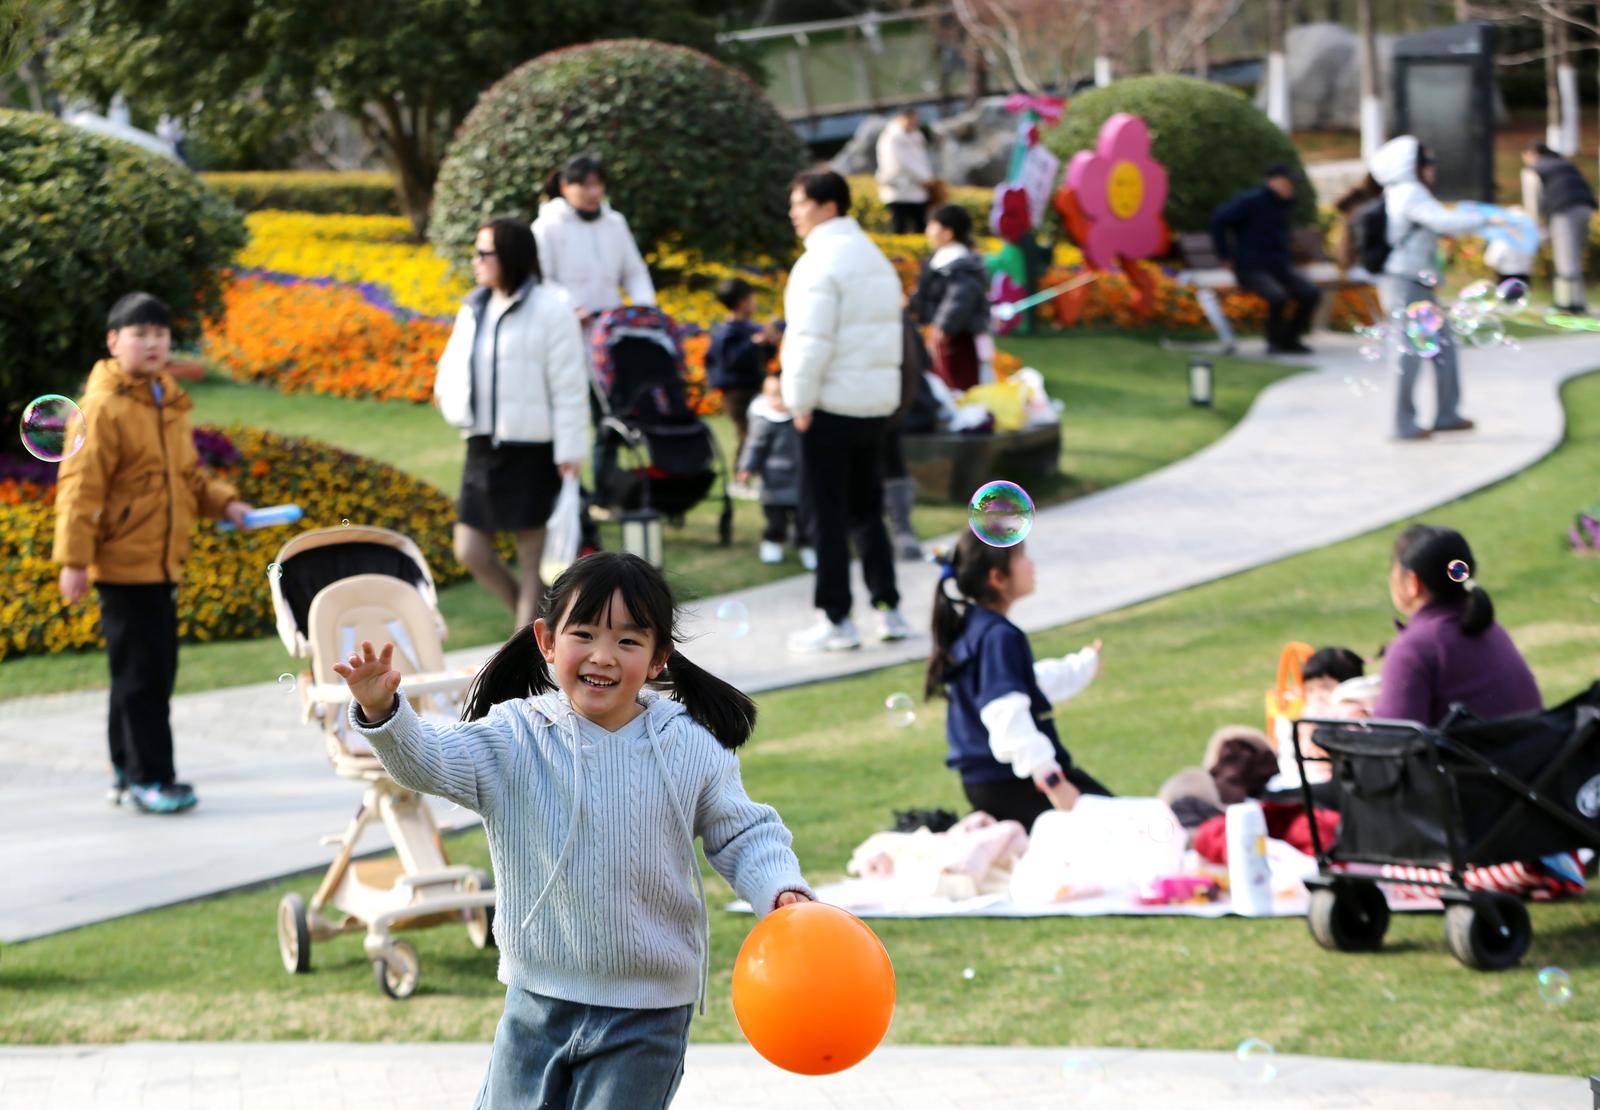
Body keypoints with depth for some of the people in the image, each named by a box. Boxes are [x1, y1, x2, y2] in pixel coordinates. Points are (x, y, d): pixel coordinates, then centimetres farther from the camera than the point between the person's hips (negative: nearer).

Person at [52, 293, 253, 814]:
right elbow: (80, 486, -15)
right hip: (124, 562, -8)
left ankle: (129, 770, 22)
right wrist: (73, 559, -19)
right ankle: (149, 777, -2)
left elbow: (187, 474, 24)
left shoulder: (169, 403, 13)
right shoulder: (103, 408, -13)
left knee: (156, 669, 12)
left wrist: (222, 502, 6)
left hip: (163, 562, 8)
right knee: (141, 671, -7)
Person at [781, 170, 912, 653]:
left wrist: (800, 401, -12)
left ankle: (836, 621, 0)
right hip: (877, 401, 8)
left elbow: (812, 340, -20)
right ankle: (889, 609, 14)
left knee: (828, 514, -2)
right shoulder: (874, 256, 14)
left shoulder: (821, 261, -14)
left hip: (833, 407, -8)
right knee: (866, 510, 15)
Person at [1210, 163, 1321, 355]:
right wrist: (1225, 255, -14)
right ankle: (1275, 342, -12)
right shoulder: (1252, 200, -10)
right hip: (1252, 269, -7)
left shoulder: (1284, 204, 15)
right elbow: (1218, 219, -18)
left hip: (1278, 268, 7)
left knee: (1311, 293, -16)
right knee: (1278, 296, -34)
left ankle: (1290, 339, -3)